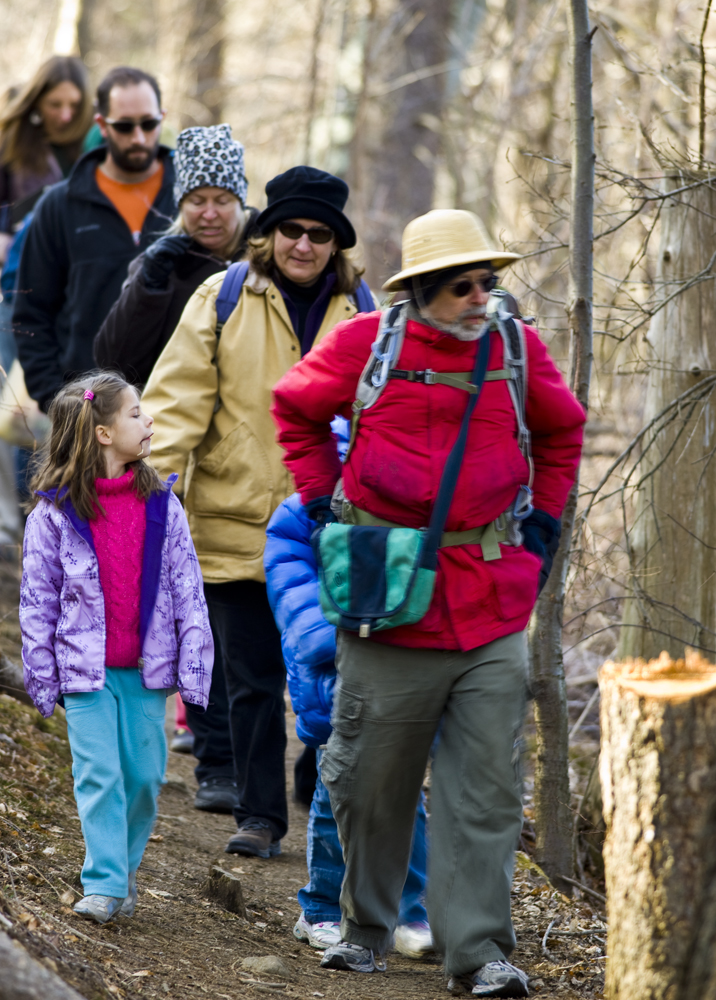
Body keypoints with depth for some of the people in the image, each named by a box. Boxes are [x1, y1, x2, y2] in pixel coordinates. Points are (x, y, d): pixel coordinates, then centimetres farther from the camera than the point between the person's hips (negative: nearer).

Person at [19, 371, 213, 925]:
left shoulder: (160, 504, 2)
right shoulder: (54, 513, -5)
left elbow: (187, 588, 4)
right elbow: (38, 599, 0)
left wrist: (195, 664, -1)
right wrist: (42, 678, 0)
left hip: (147, 668, 3)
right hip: (86, 667, -3)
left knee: (144, 774, 7)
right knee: (99, 775, -6)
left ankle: (125, 867, 26)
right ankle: (105, 885, -2)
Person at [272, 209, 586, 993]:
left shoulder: (517, 349, 3)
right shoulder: (366, 346, -4)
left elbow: (561, 431, 23)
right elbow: (296, 409, 14)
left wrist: (541, 522, 15)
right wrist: (322, 502, 8)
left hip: (491, 605, 2)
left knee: (485, 782, -3)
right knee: (372, 776, 8)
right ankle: (364, 927, 26)